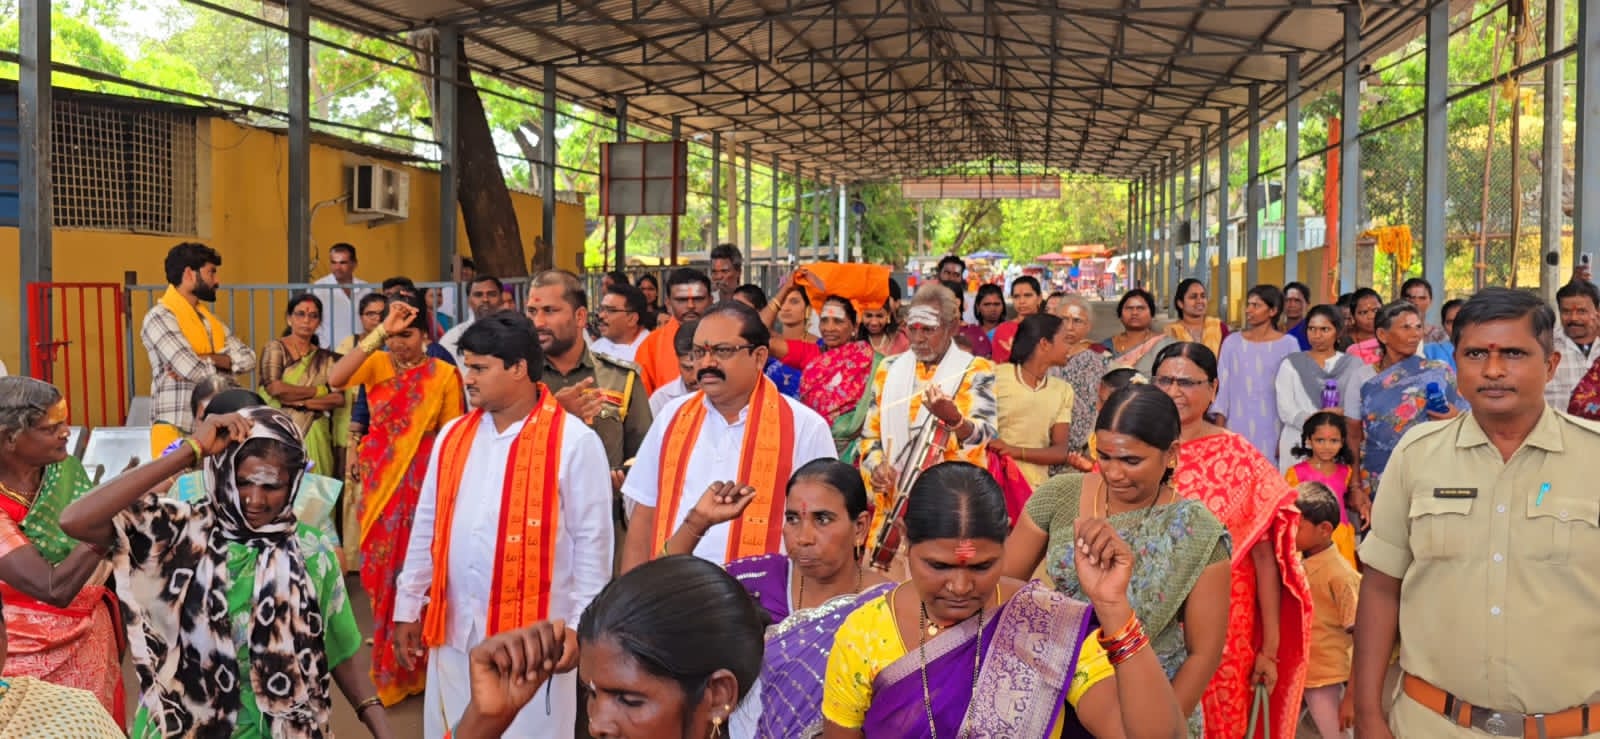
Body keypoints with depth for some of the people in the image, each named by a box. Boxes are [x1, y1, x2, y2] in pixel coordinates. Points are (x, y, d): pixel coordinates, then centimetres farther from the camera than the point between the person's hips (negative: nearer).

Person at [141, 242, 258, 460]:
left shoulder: (209, 319, 17)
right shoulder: (160, 317, -9)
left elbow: (248, 359, 5)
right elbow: (195, 371, -20)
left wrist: (206, 359, -13)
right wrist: (227, 363, 1)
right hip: (177, 433, -7)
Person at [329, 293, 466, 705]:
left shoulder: (444, 374, -6)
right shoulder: (377, 364, -1)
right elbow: (335, 379, -21)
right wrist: (380, 332, -25)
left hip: (423, 481, -2)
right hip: (379, 479, 3)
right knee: (382, 568, 11)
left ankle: (405, 668, 19)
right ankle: (388, 658, 30)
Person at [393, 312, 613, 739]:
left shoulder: (574, 441, -9)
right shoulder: (453, 436, 8)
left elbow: (592, 540, -7)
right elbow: (426, 527, 13)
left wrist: (582, 627, -7)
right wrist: (408, 607, 13)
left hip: (533, 632, -5)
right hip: (454, 630, 5)